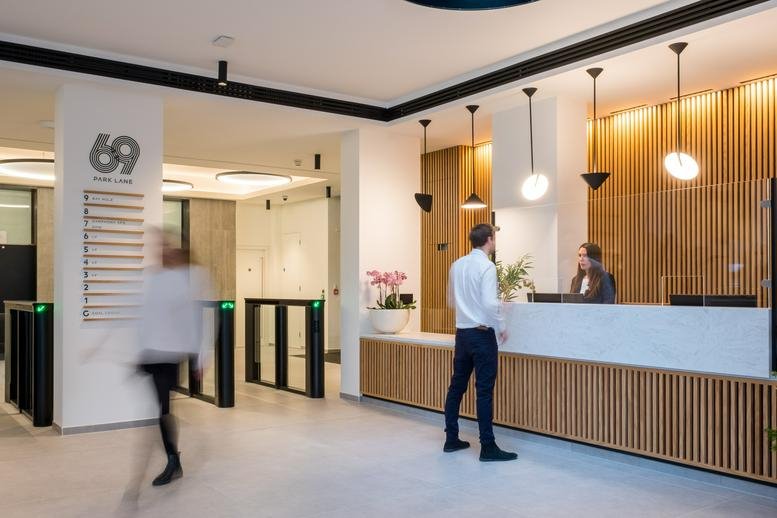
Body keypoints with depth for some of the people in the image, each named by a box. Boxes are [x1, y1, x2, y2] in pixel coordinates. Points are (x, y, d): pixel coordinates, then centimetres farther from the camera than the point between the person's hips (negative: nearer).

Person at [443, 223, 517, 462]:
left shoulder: (457, 265, 8)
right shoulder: (486, 266, -13)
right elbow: (490, 304, -21)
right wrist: (501, 327, -8)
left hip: (462, 332, 7)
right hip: (482, 333, -7)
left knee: (457, 386, 13)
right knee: (484, 390, -3)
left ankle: (451, 439, 21)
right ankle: (488, 447, 2)